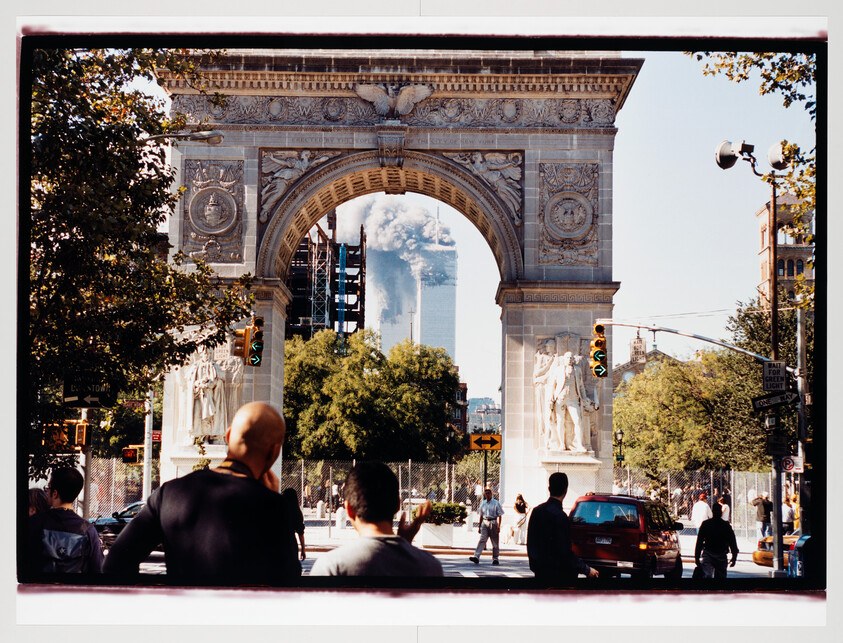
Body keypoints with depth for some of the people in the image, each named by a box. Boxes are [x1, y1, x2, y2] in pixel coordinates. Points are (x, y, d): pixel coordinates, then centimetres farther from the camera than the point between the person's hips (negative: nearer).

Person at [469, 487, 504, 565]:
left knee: (495, 542, 3)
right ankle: (476, 557, -21)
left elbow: (499, 516, -4)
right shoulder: (483, 503, 12)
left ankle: (495, 558, 14)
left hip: (493, 523, -3)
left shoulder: (496, 503, -2)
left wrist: (498, 526, -12)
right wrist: (479, 526, 16)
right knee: (482, 540, -10)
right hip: (485, 522, 3)